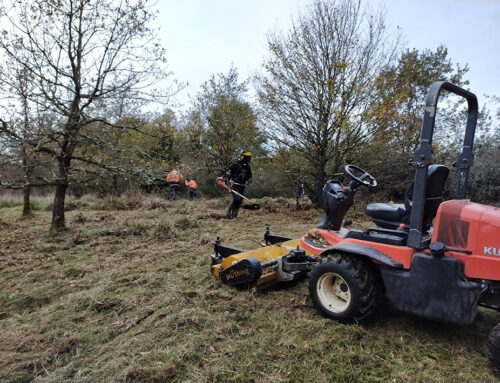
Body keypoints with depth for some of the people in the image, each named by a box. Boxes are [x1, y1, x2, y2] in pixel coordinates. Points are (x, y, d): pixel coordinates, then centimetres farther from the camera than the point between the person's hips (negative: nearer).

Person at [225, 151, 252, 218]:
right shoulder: (235, 163, -5)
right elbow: (227, 171, -6)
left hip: (242, 186, 6)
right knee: (236, 199, -20)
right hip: (234, 184, -6)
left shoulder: (247, 166, 13)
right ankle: (228, 210, 1)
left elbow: (249, 177, 23)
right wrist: (230, 180, -16)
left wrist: (247, 181, 4)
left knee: (240, 200, 1)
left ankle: (234, 214, 10)